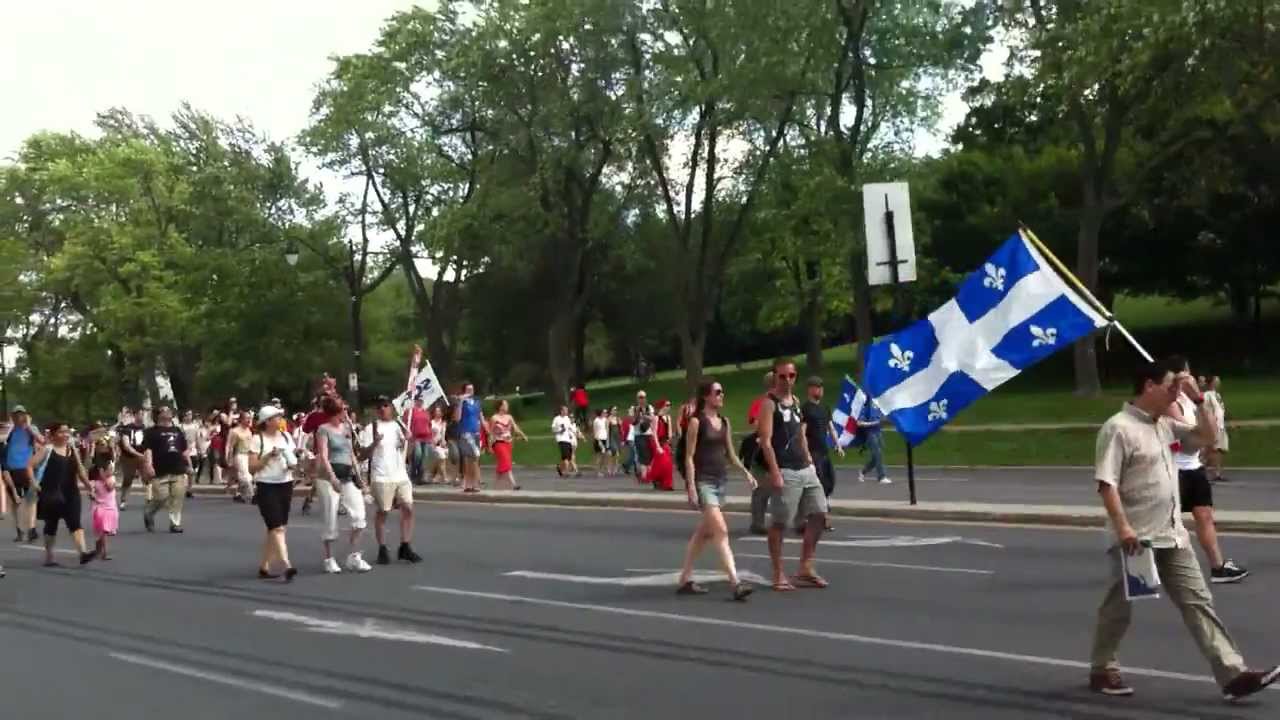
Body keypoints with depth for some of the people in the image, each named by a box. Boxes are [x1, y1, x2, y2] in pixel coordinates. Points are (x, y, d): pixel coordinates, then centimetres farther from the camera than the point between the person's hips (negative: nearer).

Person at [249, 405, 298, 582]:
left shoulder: (286, 437, 11)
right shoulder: (257, 439, -6)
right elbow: (251, 468, -8)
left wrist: (292, 464, -2)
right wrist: (268, 456, -18)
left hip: (285, 485, 6)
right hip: (266, 487, -6)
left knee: (274, 529, 9)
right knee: (277, 527, -13)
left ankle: (264, 566, 18)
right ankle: (287, 566, -21)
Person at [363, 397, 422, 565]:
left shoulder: (399, 426, 11)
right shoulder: (372, 428, -2)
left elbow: (406, 453, 13)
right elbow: (365, 454, -7)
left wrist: (407, 440, -6)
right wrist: (375, 442, -23)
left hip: (401, 475, 4)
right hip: (381, 477, -4)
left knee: (408, 508, 0)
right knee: (382, 512, 2)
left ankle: (405, 547, 7)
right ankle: (382, 550, 9)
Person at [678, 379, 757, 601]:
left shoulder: (724, 422, 12)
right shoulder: (697, 422, -8)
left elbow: (730, 454, 17)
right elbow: (689, 457, -9)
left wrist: (746, 472, 5)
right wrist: (691, 487, -16)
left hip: (721, 480, 8)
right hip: (703, 481, -8)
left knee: (703, 533, 13)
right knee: (721, 531, -15)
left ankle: (685, 579, 23)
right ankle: (735, 583, -20)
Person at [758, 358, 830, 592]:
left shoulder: (795, 401, 16)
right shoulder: (769, 403, -8)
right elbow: (766, 441, -14)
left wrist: (809, 460, 15)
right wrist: (775, 472, -21)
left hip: (805, 469, 8)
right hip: (785, 472, -8)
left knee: (819, 514, 6)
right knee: (779, 523, -2)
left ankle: (805, 568, 16)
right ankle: (778, 575, 6)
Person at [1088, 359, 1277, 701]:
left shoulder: (1166, 425, 12)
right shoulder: (1118, 428, -15)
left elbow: (1206, 437, 22)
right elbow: (1106, 483, -20)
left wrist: (1198, 400, 8)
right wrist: (1122, 527, -27)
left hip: (1172, 537, 8)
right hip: (1136, 539, -8)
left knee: (1198, 602, 2)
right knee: (1119, 607, 6)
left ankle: (1233, 675, 0)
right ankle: (1102, 670, 23)